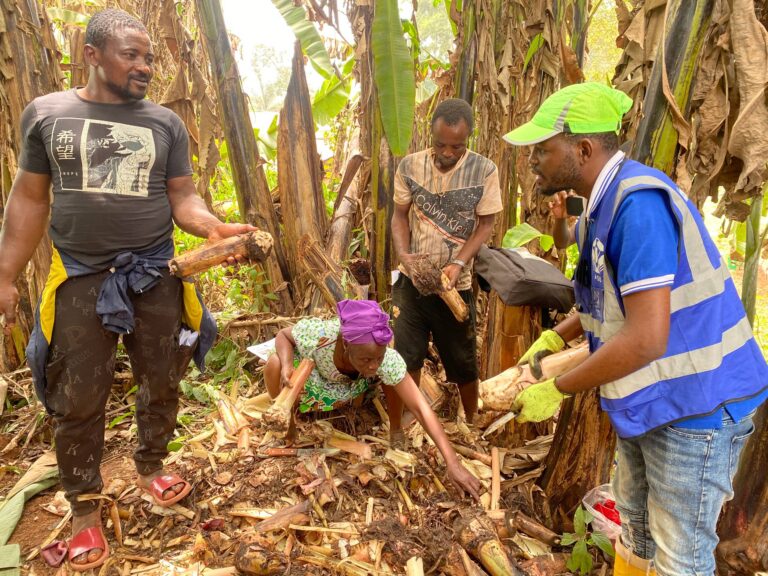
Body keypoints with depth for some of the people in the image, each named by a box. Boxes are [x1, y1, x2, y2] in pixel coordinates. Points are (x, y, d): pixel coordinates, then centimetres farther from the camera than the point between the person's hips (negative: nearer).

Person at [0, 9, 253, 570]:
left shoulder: (166, 123, 2)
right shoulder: (46, 113, 1)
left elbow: (182, 197, 1)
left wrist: (214, 227, -21)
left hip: (155, 274, 1)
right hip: (80, 279, -1)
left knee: (161, 384, 13)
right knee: (79, 400, 6)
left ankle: (151, 465, 38)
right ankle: (84, 507, 26)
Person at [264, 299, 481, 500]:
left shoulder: (387, 359, -40)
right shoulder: (316, 334, -44)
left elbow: (421, 408, -38)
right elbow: (283, 335, -20)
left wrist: (453, 463, -43)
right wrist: (286, 365, -42)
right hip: (312, 372, -2)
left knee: (392, 378, -23)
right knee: (275, 364, -30)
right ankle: (286, 423, 0)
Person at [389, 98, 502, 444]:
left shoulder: (484, 171, -10)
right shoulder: (410, 166, -5)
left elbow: (485, 225, -6)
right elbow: (400, 215, 2)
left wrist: (458, 263, -20)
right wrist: (403, 253, -16)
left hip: (456, 284, -1)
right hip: (412, 280, 1)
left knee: (463, 362, 14)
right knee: (399, 358, 1)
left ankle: (472, 424, 40)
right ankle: (395, 431, 19)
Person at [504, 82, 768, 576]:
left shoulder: (639, 203, -27)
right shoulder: (605, 202, 3)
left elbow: (645, 340, -31)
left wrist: (556, 390, -21)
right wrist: (555, 337, 6)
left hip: (694, 404, -9)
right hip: (644, 396, 9)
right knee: (634, 519, 25)